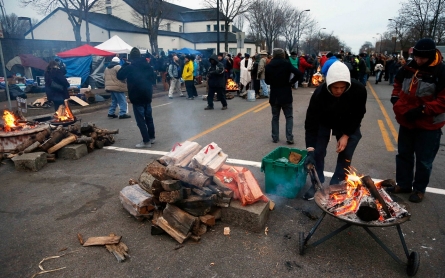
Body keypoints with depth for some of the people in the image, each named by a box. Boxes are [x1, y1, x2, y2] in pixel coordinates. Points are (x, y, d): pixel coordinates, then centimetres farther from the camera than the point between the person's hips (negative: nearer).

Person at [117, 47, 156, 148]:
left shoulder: (130, 67, -10)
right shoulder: (147, 65, 5)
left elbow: (119, 76, 1)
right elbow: (154, 79, 14)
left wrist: (125, 65, 8)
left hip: (137, 97, -6)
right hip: (147, 95, 6)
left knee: (140, 120, -2)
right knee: (149, 117, 17)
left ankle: (146, 141, -3)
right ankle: (152, 137, 25)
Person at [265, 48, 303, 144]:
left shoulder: (268, 66, 0)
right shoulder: (287, 64, -7)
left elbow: (267, 81, 9)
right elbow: (299, 74, -17)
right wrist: (291, 82, -4)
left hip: (274, 96, 2)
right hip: (286, 95, -2)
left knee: (275, 117, 13)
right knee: (289, 117, 7)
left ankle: (275, 137, 14)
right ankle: (289, 137, 1)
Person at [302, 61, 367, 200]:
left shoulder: (359, 90, -33)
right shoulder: (319, 93, -37)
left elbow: (358, 115, -15)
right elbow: (311, 123, -34)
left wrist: (346, 135, -20)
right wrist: (310, 150, -39)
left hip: (349, 125, 1)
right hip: (324, 122, -1)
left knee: (345, 155, 0)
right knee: (318, 152, -4)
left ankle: (336, 186, 15)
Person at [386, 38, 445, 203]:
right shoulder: (408, 68, 2)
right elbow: (398, 84, 21)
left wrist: (422, 110, -26)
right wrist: (395, 97, 3)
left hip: (428, 125, -5)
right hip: (407, 121, 6)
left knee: (423, 159, 8)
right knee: (403, 154, 16)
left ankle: (419, 189, 26)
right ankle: (403, 184, 32)